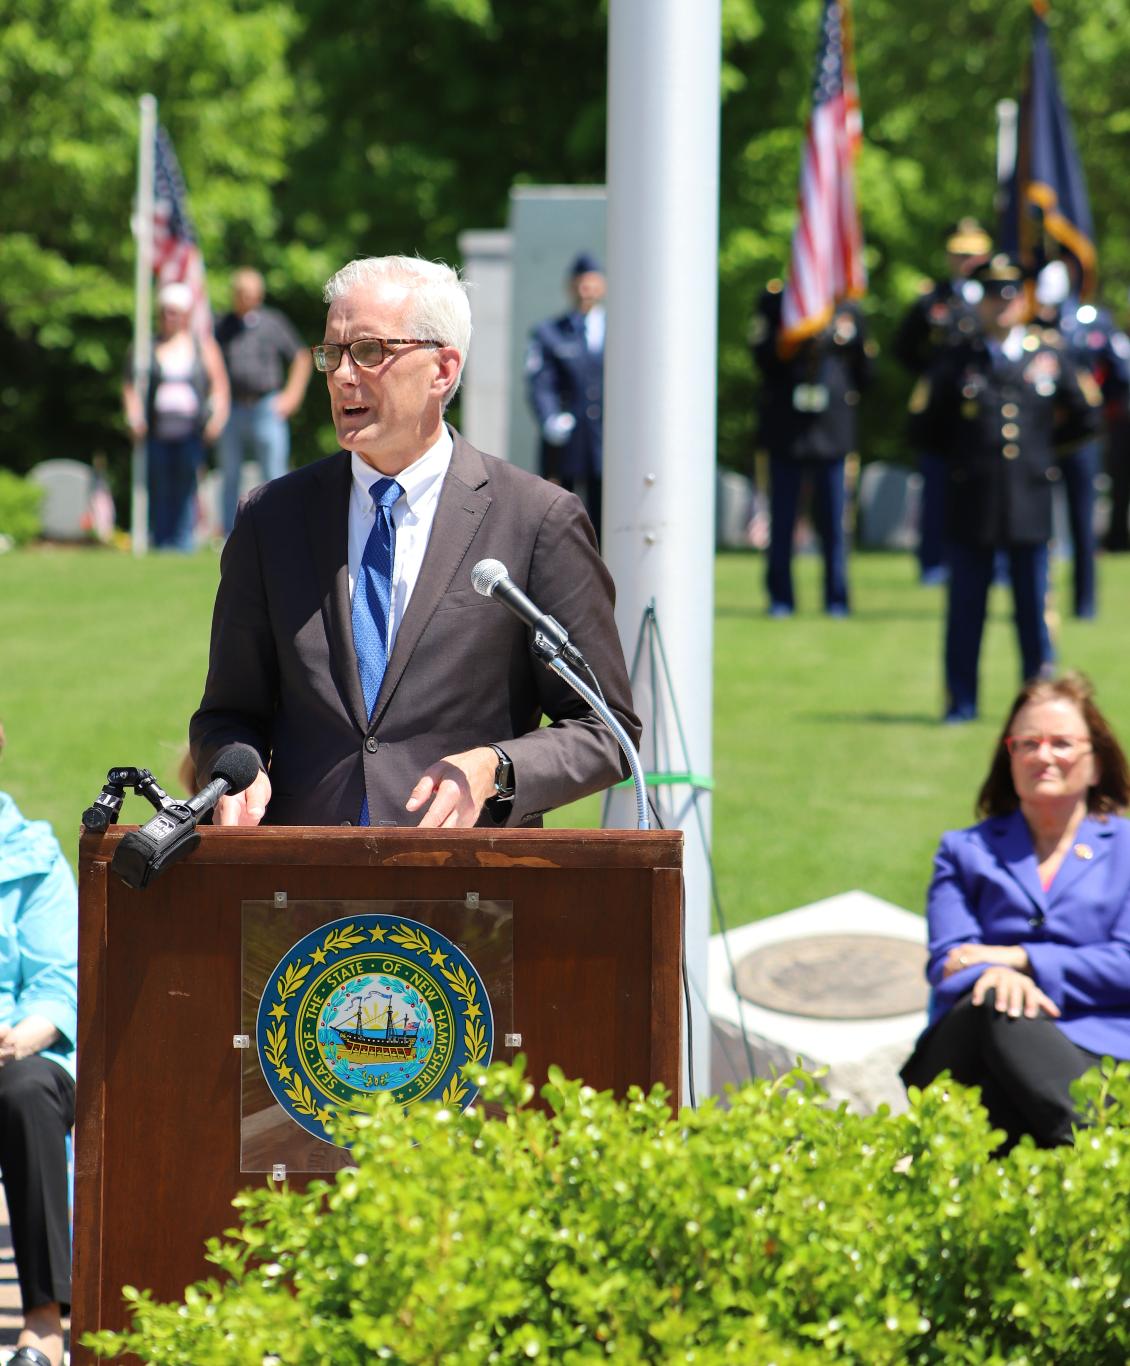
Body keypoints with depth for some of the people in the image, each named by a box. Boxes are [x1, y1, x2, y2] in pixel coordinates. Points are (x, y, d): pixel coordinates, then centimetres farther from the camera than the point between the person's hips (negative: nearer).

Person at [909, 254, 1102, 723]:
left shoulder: (1048, 357, 6)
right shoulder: (955, 362, 4)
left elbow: (1086, 415, 15)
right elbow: (923, 422, 9)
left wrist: (1042, 440, 11)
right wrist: (963, 451, 8)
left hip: (1029, 506, 0)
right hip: (972, 504, 0)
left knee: (1033, 609, 4)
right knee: (965, 609, 3)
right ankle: (961, 701, 10)